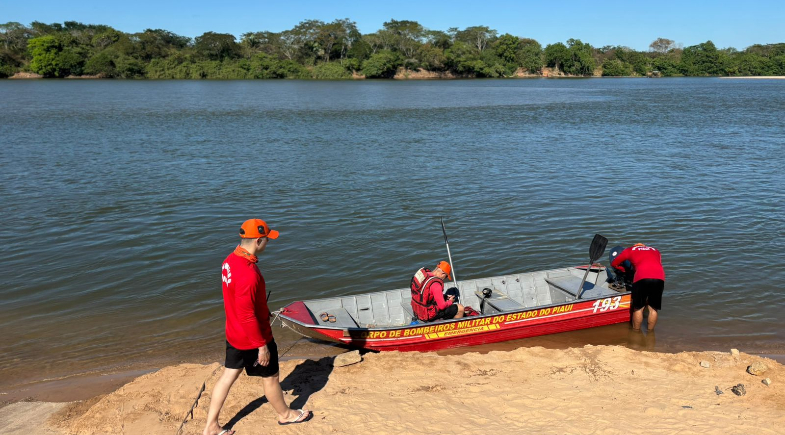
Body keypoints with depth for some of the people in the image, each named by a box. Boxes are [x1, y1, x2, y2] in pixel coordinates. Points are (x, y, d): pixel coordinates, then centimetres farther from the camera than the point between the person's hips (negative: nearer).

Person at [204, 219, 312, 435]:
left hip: (234, 334, 8)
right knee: (270, 377, 15)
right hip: (252, 338, -8)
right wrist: (262, 346, -19)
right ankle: (285, 414, 38)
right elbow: (247, 316, -29)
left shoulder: (230, 260, -3)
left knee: (228, 375, 18)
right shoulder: (248, 273, -33)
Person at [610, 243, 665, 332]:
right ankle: (650, 332, 22)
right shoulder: (655, 251, 35)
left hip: (642, 277, -3)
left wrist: (624, 270, 46)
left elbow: (614, 264, 30)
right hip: (660, 277, 3)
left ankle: (636, 332, 20)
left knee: (638, 308, 11)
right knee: (653, 309, 14)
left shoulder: (629, 250, 27)